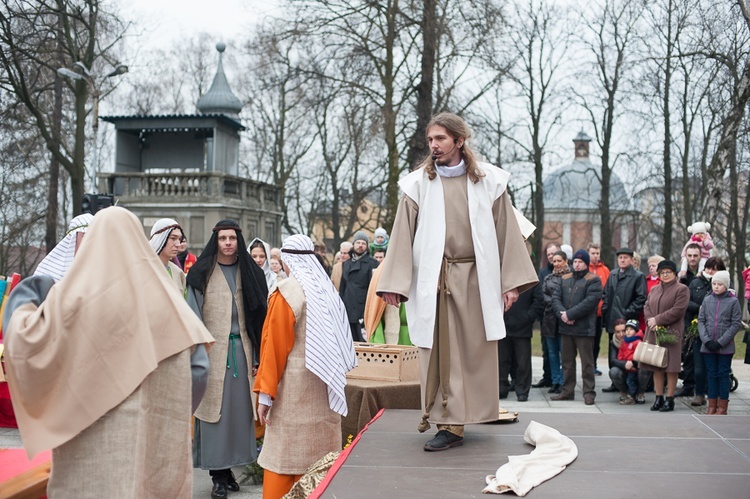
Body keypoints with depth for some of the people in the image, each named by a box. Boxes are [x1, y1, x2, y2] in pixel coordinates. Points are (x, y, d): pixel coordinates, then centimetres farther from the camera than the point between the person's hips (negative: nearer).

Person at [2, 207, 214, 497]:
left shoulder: (76, 294, -4)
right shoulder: (164, 296, 5)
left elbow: (26, 339, -9)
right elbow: (198, 367, 2)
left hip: (91, 443, -3)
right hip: (154, 436, 3)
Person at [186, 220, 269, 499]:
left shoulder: (250, 272, 10)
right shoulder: (202, 274, 2)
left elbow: (260, 313, 11)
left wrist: (258, 352, 5)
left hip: (241, 348, 3)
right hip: (213, 349, -3)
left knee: (239, 405, 3)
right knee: (214, 408, -3)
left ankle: (227, 467, 14)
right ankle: (218, 474, 4)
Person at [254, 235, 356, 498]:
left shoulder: (287, 292, -11)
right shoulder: (327, 289, 6)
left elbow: (274, 345, -12)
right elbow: (337, 337, 11)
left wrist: (265, 393, -11)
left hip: (294, 382, -6)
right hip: (324, 382, 6)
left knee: (283, 451, 0)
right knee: (318, 451, 13)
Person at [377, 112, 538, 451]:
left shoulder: (488, 180, 5)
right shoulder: (418, 184, 4)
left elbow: (507, 231, 5)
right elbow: (402, 234, 1)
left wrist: (512, 281, 0)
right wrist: (394, 283, -6)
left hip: (476, 279, 1)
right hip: (434, 281, -1)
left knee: (475, 351, 5)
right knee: (441, 353, 0)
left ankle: (458, 417, 17)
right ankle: (449, 424, 7)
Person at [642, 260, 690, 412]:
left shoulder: (681, 289, -3)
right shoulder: (655, 290, 18)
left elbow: (678, 311, -13)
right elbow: (647, 307, 13)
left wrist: (657, 320, -12)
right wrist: (650, 321, -7)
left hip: (671, 332, -6)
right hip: (654, 332, 6)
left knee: (671, 367, -3)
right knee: (657, 367, 8)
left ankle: (670, 400, 4)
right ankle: (659, 398, 15)